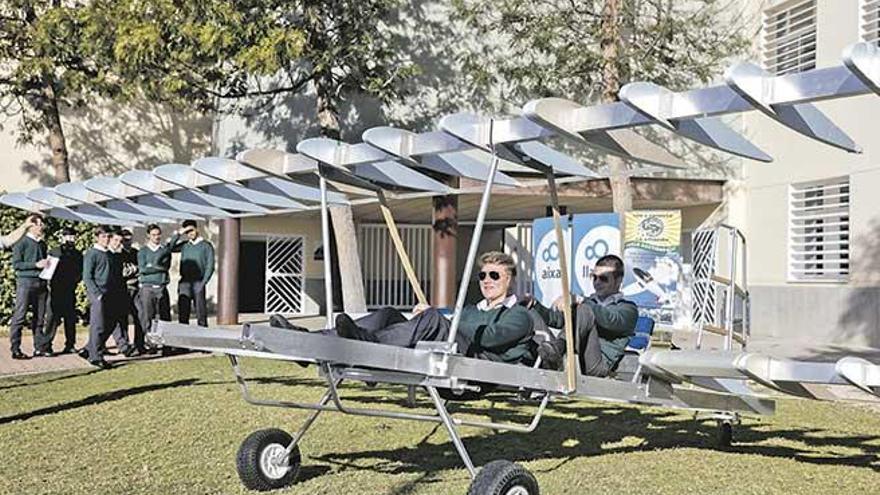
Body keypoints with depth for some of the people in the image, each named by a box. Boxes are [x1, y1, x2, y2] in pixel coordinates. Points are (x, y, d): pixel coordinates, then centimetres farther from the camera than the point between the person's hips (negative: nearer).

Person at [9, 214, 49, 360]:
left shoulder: (42, 244, 16)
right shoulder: (21, 243, -4)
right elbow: (16, 264, -10)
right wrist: (36, 264, -16)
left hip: (41, 283, 7)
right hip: (26, 282, -6)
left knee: (39, 317, 8)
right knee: (20, 317, -4)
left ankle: (39, 348, 14)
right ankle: (15, 349, -2)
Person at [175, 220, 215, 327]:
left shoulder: (206, 246, 5)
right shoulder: (184, 246, 15)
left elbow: (210, 267, 0)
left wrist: (203, 282, -10)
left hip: (198, 283, -3)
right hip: (184, 282, 3)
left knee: (201, 313, -2)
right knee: (183, 313, -2)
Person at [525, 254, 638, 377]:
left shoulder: (628, 308, 13)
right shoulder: (589, 302, 32)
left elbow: (612, 321, -12)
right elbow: (555, 318, 22)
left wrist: (579, 301, -23)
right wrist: (534, 304, 3)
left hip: (598, 366, -5)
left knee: (585, 309, -25)